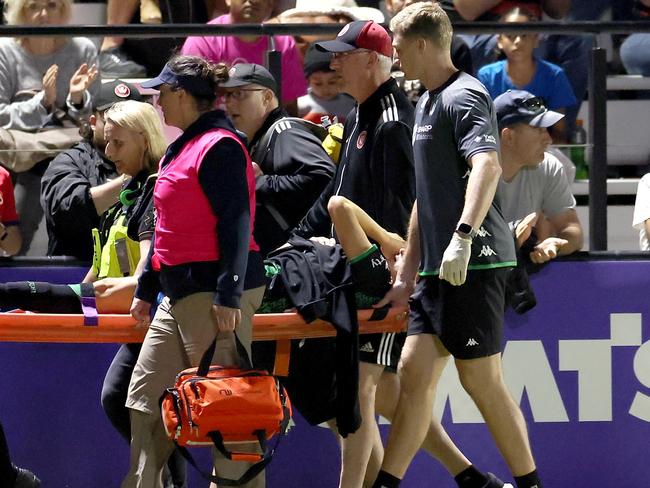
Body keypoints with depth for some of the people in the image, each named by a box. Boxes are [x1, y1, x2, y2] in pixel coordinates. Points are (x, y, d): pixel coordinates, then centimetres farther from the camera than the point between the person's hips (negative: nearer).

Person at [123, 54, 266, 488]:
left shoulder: (220, 146, -12)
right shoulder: (182, 148, 18)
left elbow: (236, 223, -18)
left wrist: (228, 296, -23)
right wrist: (146, 289, 26)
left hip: (214, 290, -11)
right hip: (180, 291, 11)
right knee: (144, 397, 11)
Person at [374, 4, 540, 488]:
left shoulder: (464, 96, -10)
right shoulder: (426, 103, 21)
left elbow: (487, 166, -28)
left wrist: (463, 237, -40)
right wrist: (407, 276, 25)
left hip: (473, 263, -9)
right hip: (439, 267, 9)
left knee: (481, 379, -6)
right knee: (415, 373, 6)